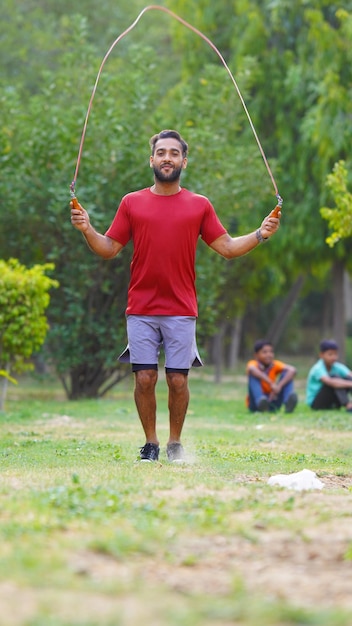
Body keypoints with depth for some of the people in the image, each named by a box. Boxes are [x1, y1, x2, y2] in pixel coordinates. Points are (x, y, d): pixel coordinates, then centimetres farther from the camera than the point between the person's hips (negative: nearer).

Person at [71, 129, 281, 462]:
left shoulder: (200, 205, 8)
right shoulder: (131, 203, 9)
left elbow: (227, 247, 8)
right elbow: (108, 248, 9)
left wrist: (260, 234, -5)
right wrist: (87, 229, -8)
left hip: (181, 310, 0)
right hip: (140, 310, 0)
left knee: (178, 380, -2)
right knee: (145, 378, -3)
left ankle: (175, 443, 14)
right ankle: (150, 444, 11)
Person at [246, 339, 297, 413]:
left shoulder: (275, 364, -3)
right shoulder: (254, 364, -13)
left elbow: (293, 370, -21)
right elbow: (251, 369, -40)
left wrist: (279, 386, -36)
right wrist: (271, 384, -49)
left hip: (272, 401, 3)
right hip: (256, 404, -3)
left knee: (286, 373, -13)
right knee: (253, 375, -25)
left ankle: (288, 402, -38)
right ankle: (261, 402, -47)